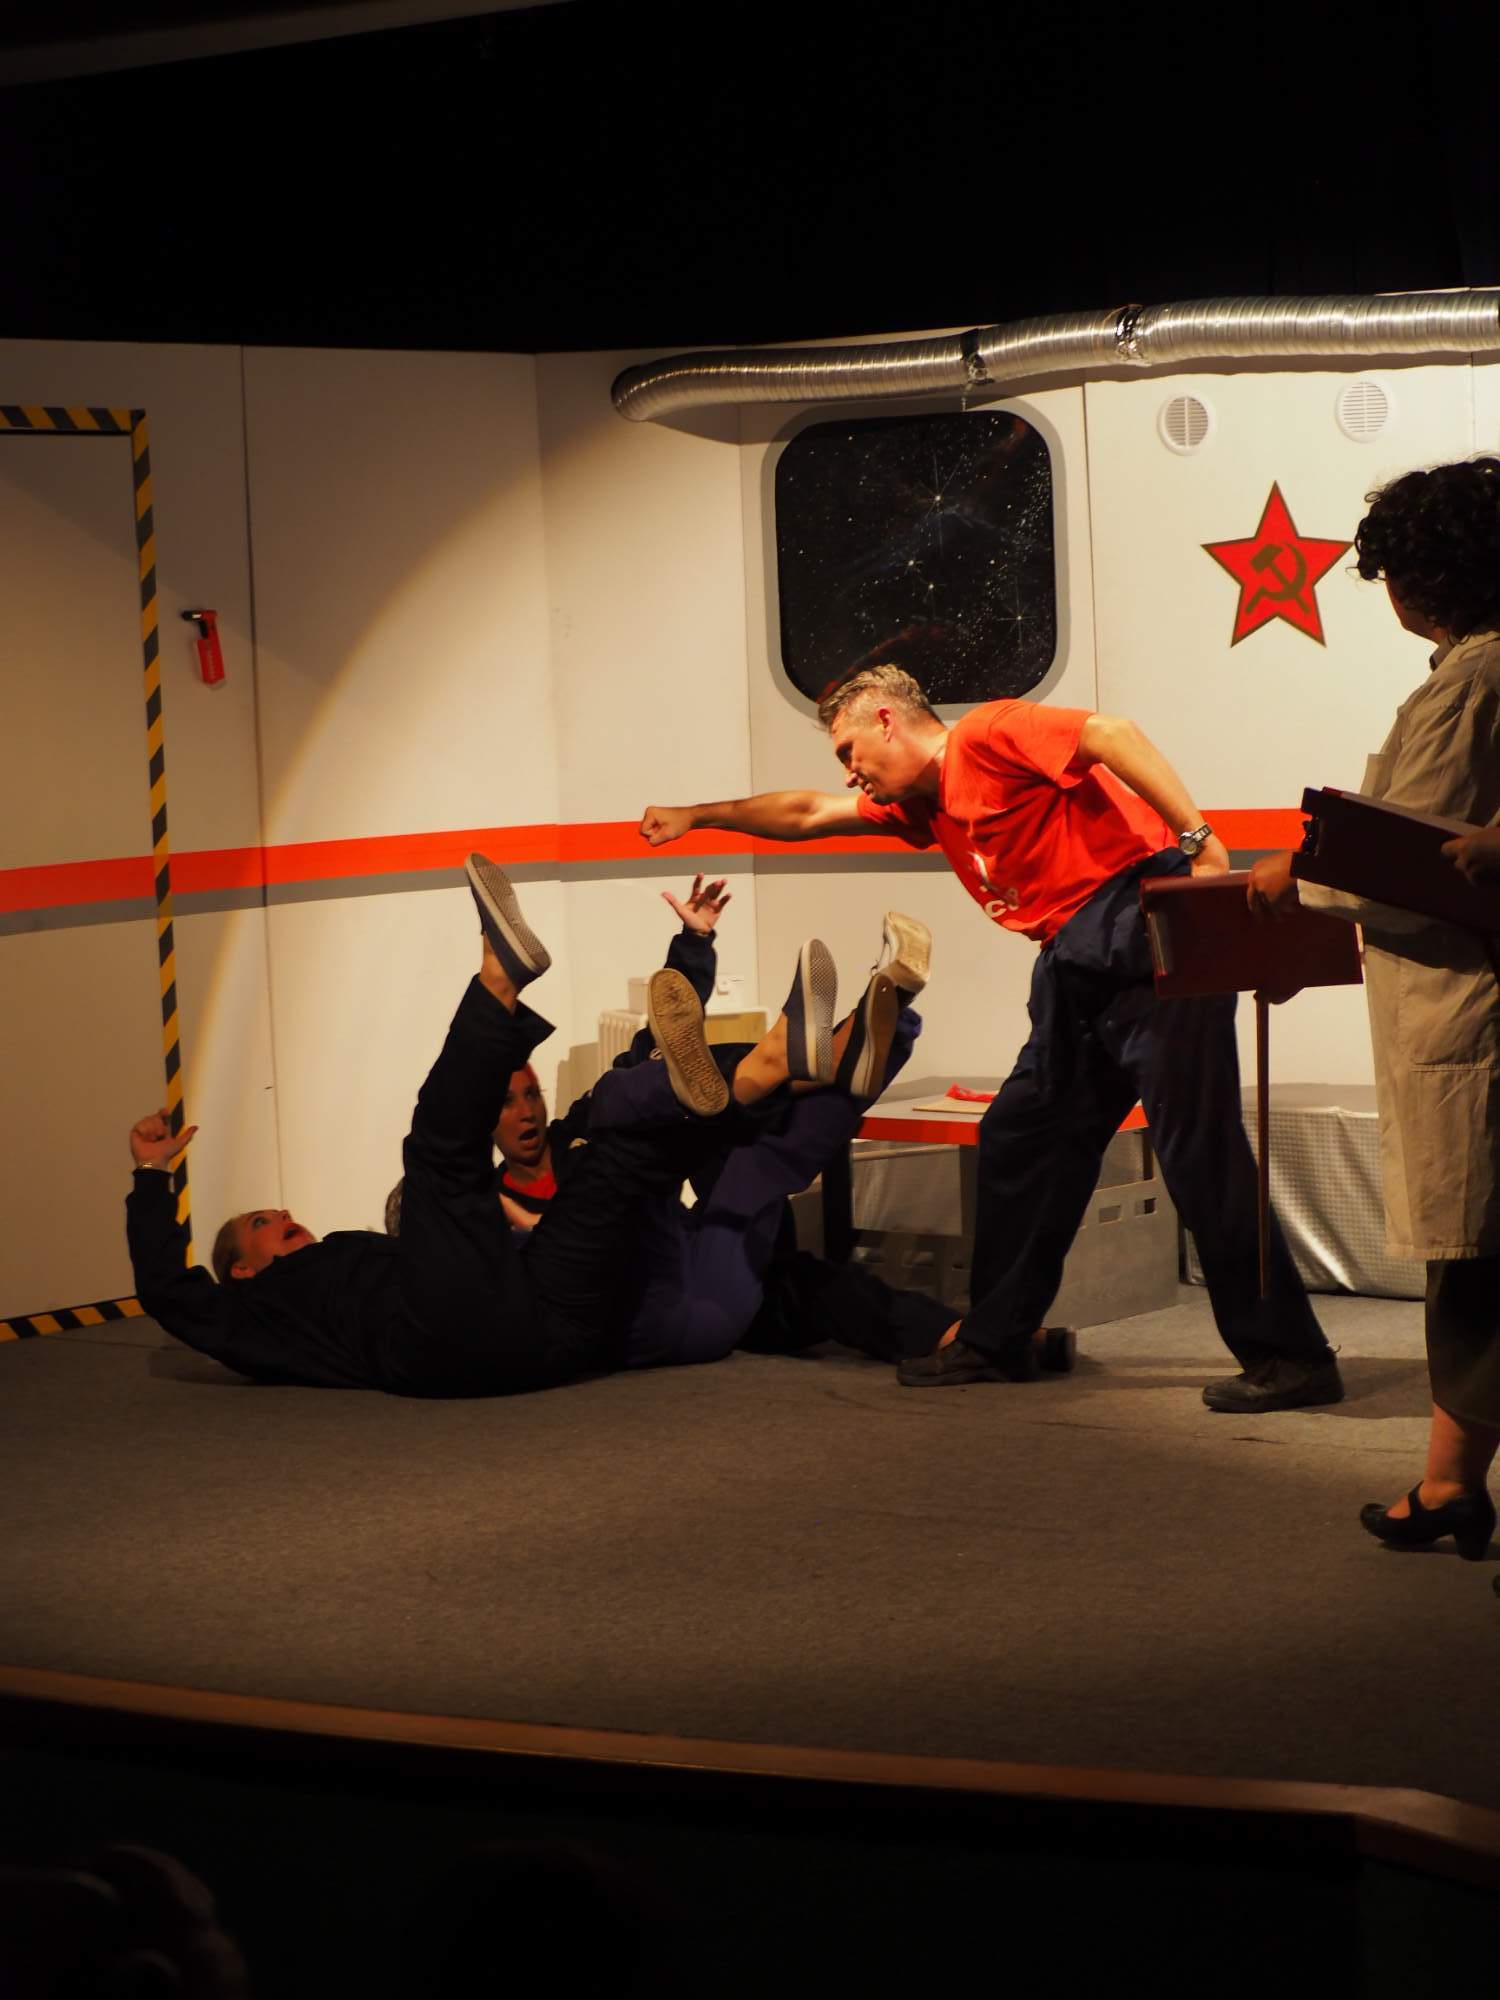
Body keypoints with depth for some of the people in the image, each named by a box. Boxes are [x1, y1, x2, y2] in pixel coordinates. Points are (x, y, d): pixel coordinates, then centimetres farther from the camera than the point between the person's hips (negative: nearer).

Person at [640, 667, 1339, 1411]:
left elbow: (1113, 734, -18)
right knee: (1020, 1138, 13)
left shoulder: (987, 735, -6)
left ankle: (1289, 1359, -13)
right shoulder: (922, 805, 22)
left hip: (1147, 928, -10)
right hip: (1078, 960, 10)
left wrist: (1197, 838, -24)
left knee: (1197, 1146, -13)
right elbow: (808, 814, 35)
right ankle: (993, 1340, 22)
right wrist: (694, 817, 42)